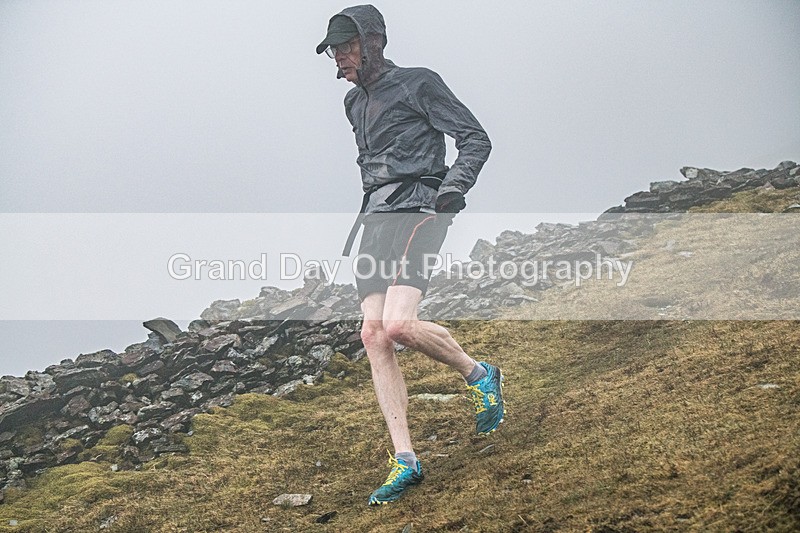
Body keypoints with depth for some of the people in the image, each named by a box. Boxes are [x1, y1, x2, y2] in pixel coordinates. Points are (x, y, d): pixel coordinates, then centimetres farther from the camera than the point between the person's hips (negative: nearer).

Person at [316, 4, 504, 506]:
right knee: (373, 333, -7)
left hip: (417, 211, -7)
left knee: (398, 325, -25)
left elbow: (476, 139, -3)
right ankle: (405, 460, -5)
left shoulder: (418, 84, -1)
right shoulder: (355, 102, 21)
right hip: (375, 218, 7)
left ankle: (479, 374, 4)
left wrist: (454, 187, -16)